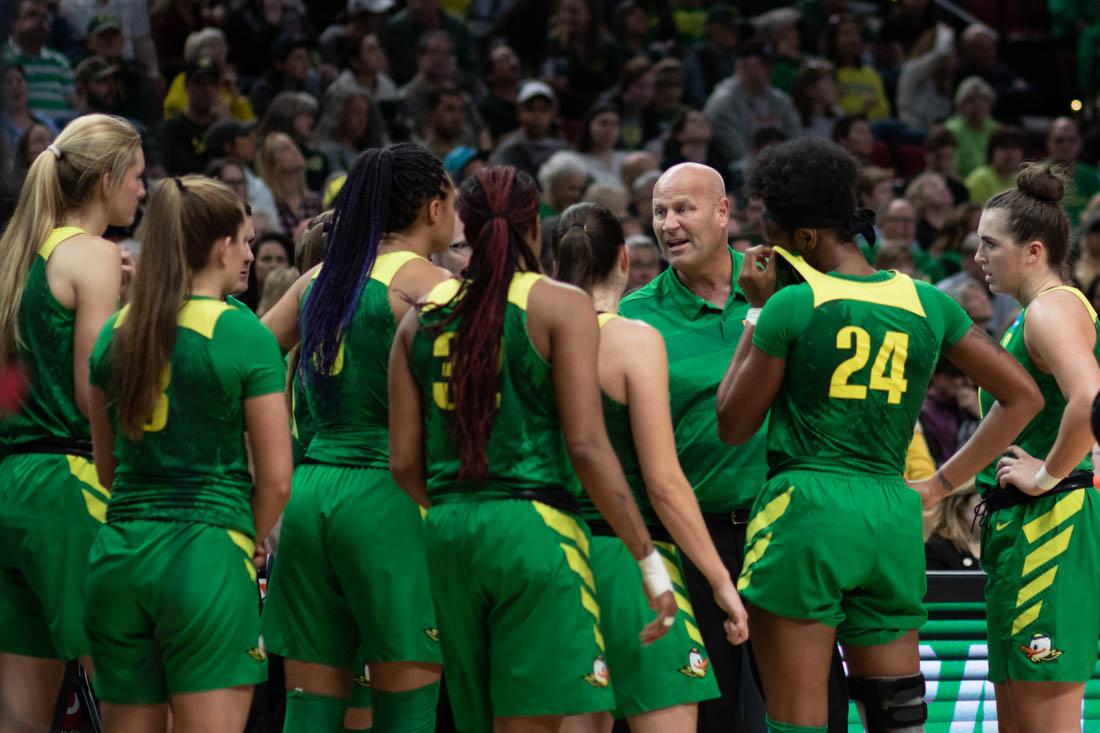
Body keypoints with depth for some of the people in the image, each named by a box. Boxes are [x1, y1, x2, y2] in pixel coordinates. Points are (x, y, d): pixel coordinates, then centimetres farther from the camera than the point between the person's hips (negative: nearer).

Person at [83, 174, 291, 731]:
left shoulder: (116, 333, 8)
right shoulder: (245, 335, -7)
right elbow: (276, 478, -7)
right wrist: (251, 541, 9)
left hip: (118, 556, 5)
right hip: (205, 557, -5)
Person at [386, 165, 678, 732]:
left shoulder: (423, 316, 10)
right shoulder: (561, 306, -3)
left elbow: (403, 462, 8)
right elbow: (586, 446, -11)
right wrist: (649, 560, -8)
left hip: (449, 536, 5)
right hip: (534, 528, -5)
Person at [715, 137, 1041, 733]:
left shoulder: (791, 306, -7)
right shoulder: (926, 303, 7)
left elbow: (733, 427, 4)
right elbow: (1022, 396, 13)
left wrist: (757, 312, 9)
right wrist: (941, 483, 13)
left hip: (807, 511, -5)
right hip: (892, 519, 5)